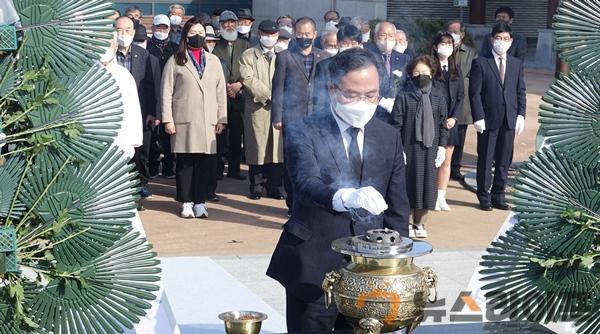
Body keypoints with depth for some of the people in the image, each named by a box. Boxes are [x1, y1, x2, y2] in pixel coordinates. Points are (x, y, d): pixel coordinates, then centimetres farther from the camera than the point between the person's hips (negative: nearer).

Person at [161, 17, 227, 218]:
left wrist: (222, 119, 5)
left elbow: (221, 92, 12)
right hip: (183, 121, -2)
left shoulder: (214, 61, 15)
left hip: (208, 121, 2)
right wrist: (167, 119, -6)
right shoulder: (175, 61, 6)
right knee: (185, 162, 1)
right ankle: (186, 202, 10)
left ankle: (200, 202, 5)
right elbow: (166, 92, 2)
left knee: (206, 163, -3)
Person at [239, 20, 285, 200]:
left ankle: (273, 186, 8)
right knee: (257, 147, -2)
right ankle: (257, 185, 7)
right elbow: (248, 79, -6)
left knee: (277, 147, 1)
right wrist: (268, 95, -11)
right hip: (257, 108, -2)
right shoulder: (248, 55, 6)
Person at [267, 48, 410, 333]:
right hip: (314, 268, -3)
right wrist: (346, 197, -44)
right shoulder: (304, 133, -6)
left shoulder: (390, 137, 8)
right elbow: (307, 184, -25)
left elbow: (397, 209, 11)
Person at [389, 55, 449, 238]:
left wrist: (442, 145, 3)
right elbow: (396, 123, -4)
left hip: (431, 147, 3)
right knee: (409, 183, 4)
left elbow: (443, 122, 8)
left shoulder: (438, 95, 4)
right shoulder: (404, 95, -5)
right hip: (409, 146, -3)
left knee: (427, 183, 7)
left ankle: (420, 223, 22)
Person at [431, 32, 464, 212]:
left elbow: (461, 96, 10)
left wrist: (454, 117, -4)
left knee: (446, 161, 8)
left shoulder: (455, 69, 11)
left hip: (450, 121, 5)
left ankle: (441, 197, 16)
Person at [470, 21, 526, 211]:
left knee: (504, 160, 7)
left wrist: (521, 115, 0)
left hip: (509, 120, 4)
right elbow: (474, 93, -6)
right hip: (488, 119, -4)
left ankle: (498, 196, 18)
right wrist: (478, 118, -13)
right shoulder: (481, 63, -3)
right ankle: (484, 197, 15)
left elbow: (520, 92, 11)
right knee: (485, 160, 4)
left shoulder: (516, 64, 11)